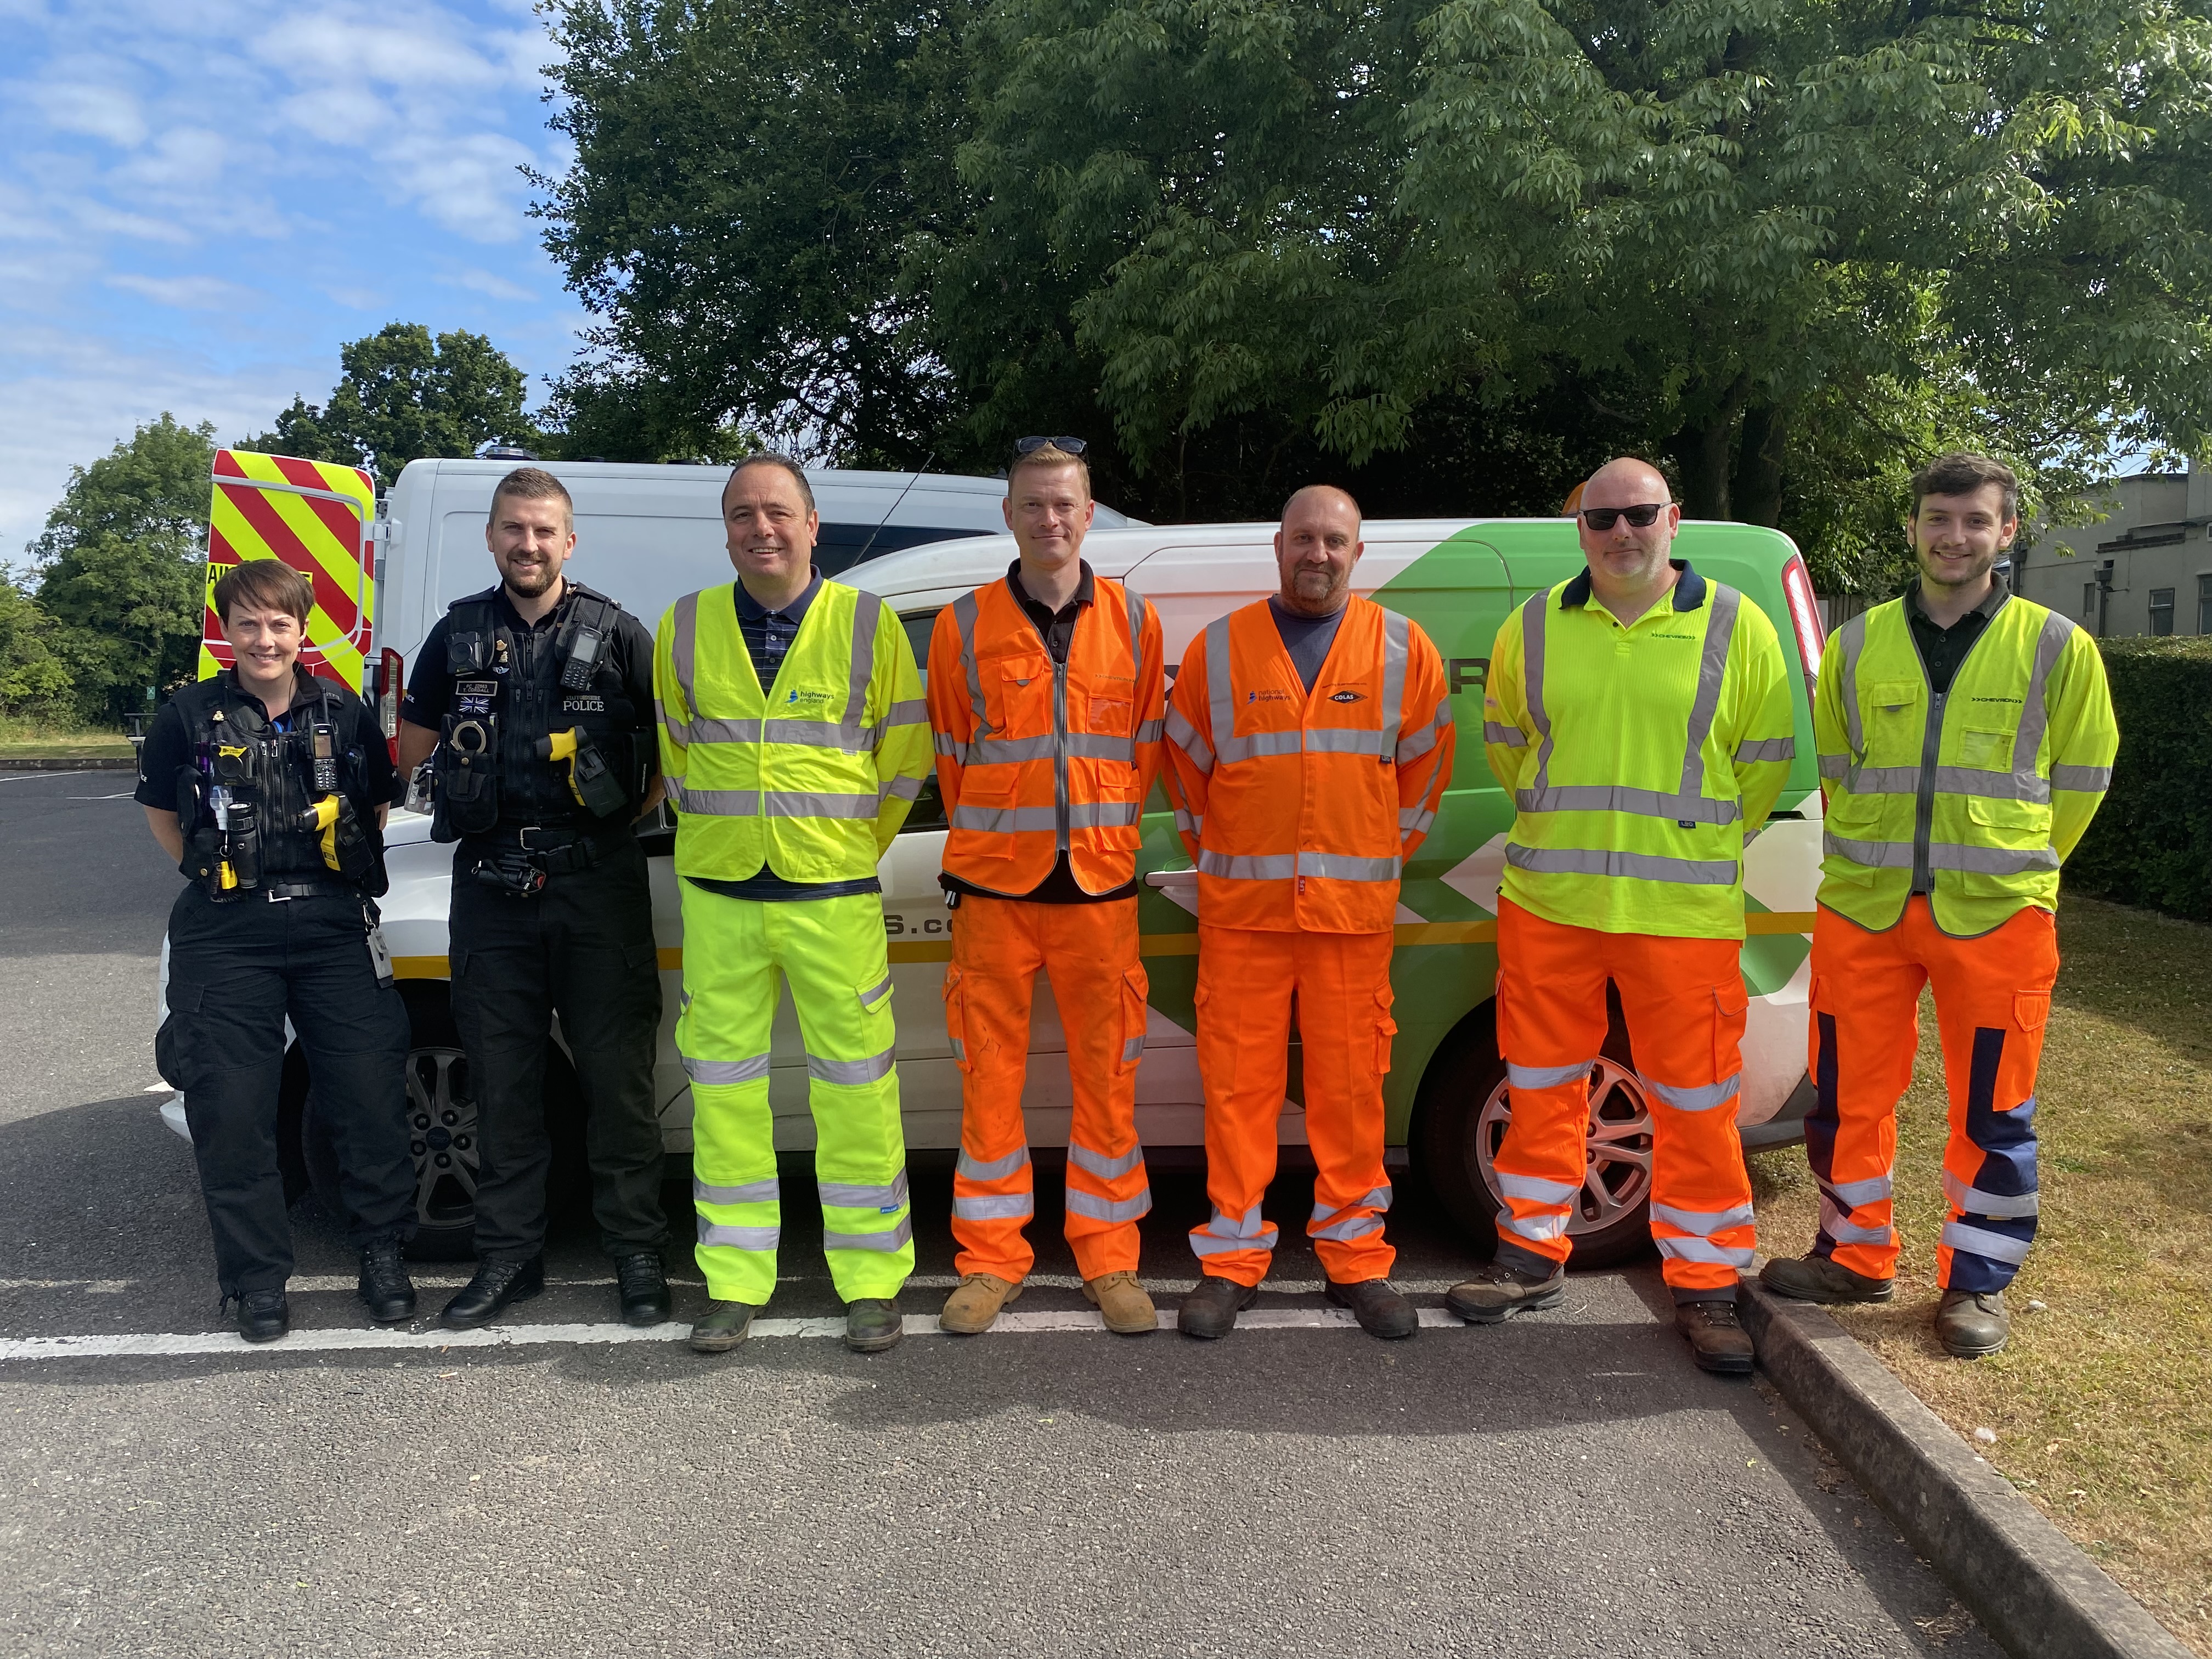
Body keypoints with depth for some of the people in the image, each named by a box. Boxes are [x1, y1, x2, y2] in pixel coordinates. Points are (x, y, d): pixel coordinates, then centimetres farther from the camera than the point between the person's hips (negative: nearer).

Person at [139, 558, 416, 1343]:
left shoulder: (345, 713, 8)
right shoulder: (190, 716, 5)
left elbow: (379, 805, 18)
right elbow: (162, 814, 14)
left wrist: (340, 880, 9)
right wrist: (219, 875, 6)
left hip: (336, 929, 1)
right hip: (227, 938, 0)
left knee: (370, 1094, 0)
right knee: (232, 1112, 1)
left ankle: (382, 1252, 17)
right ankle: (257, 1278, 15)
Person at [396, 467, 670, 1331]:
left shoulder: (616, 633, 3)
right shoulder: (459, 633, 10)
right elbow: (410, 748, 18)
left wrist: (633, 813, 1)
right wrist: (478, 808, 10)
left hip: (598, 880, -2)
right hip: (492, 886, 3)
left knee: (616, 1071, 1)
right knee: (502, 1075, 8)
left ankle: (636, 1251, 13)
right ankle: (509, 1254, 20)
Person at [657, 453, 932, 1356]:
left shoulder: (867, 622, 0)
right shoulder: (685, 626, 6)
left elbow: (903, 755, 7)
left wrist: (850, 847, 9)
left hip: (835, 897, -2)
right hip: (719, 894, 2)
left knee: (855, 1090, 1)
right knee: (724, 1089, 7)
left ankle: (870, 1281, 14)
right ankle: (734, 1283, 19)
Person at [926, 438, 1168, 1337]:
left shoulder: (1133, 622, 5)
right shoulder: (965, 627, 1)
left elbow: (1143, 750, 10)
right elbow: (951, 757, 8)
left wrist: (1108, 839, 8)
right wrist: (988, 843, 10)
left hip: (1100, 885, 1)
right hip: (992, 888, -1)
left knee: (1107, 1076, 6)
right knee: (991, 1075, 5)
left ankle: (1109, 1259, 20)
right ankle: (991, 1259, 19)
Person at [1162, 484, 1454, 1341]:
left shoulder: (1403, 650, 7)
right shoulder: (1219, 648, 6)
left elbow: (1425, 765, 16)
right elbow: (1184, 764, 15)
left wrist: (1383, 854, 13)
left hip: (1353, 910, 0)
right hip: (1241, 907, 0)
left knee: (1351, 1085, 4)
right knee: (1238, 1083, 1)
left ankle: (1356, 1258, 18)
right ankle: (1232, 1261, 13)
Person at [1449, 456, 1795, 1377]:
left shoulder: (1735, 627, 1)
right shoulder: (1534, 629, 5)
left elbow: (1765, 759, 7)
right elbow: (1504, 742, 18)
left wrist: (1700, 848, 9)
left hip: (1685, 912, -2)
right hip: (1547, 904, 2)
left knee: (1695, 1102, 4)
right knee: (1542, 1087, 12)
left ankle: (1704, 1283, 19)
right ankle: (1533, 1255, 28)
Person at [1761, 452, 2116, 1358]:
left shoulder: (2058, 649, 0)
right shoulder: (1856, 645, 5)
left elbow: (2080, 780, 8)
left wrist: (2009, 868, 11)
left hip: (1996, 915, -2)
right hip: (1863, 910, 2)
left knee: (1992, 1111, 6)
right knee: (1847, 1094, 10)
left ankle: (1977, 1281, 23)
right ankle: (1855, 1255, 29)